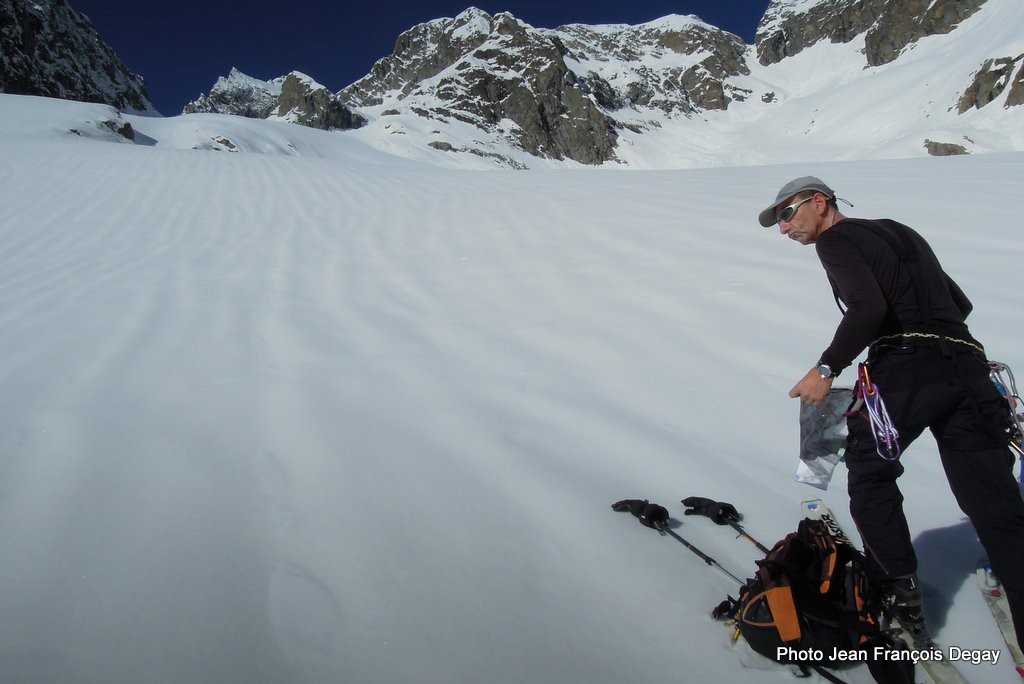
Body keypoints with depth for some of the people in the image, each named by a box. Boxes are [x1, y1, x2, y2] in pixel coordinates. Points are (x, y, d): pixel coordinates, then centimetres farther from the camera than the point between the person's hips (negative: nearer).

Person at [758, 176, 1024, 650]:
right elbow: (959, 303, 29)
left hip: (905, 370, -7)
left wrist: (828, 367, -9)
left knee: (871, 476, 13)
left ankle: (900, 597, 10)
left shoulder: (836, 238, 4)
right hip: (968, 370, 7)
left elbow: (869, 308, -15)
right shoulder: (900, 232, 28)